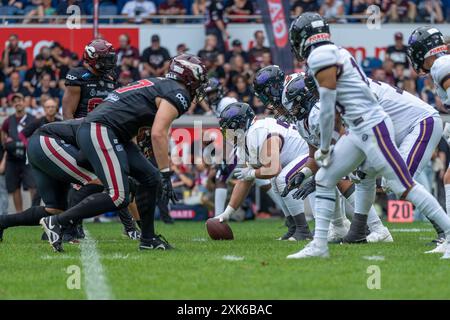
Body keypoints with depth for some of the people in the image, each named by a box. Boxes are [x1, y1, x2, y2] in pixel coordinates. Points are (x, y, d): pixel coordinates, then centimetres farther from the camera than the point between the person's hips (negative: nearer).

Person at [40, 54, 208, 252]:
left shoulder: (156, 85, 26)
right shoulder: (178, 94, -3)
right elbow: (158, 134, -16)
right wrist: (166, 174, -14)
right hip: (100, 131, -10)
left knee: (150, 178, 14)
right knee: (118, 197, -15)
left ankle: (148, 239, 19)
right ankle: (56, 222, -14)